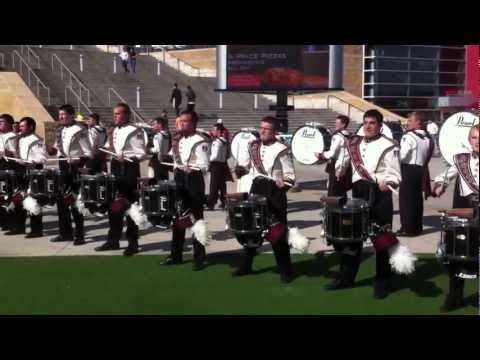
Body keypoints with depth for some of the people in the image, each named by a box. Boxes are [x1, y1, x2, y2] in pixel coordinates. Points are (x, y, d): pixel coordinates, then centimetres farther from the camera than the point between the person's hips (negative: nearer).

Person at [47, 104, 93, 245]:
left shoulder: (79, 130, -12)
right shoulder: (60, 130, 12)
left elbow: (88, 153, -12)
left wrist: (79, 161, -26)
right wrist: (53, 150, 1)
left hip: (75, 168, -8)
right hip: (62, 167, 8)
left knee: (75, 201, -2)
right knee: (61, 200, 12)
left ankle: (79, 235, 8)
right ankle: (65, 232, 24)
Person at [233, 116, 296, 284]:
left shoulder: (281, 150, -9)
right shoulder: (252, 146, 7)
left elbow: (290, 176, -6)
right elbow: (243, 165, 14)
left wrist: (283, 184, -24)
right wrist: (240, 169, -7)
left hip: (275, 192, -5)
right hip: (256, 189, 5)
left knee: (277, 232, -3)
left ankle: (286, 270, 7)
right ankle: (246, 265, 27)